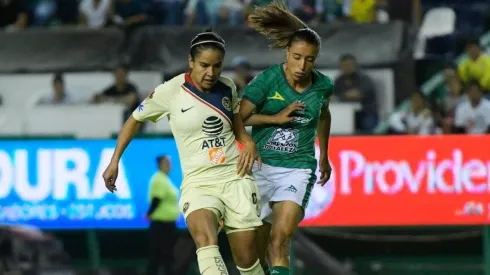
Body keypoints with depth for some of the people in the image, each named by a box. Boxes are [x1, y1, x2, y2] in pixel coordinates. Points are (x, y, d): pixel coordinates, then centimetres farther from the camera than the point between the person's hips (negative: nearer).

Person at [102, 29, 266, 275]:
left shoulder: (227, 88, 4)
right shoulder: (170, 91, -7)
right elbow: (135, 120, 8)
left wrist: (249, 142, 3)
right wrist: (114, 162, 6)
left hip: (236, 177, 3)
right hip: (197, 181, -3)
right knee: (206, 240, -32)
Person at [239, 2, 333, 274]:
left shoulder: (323, 85, 0)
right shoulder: (268, 80, -10)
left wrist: (324, 156, 32)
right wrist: (276, 118, -18)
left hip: (298, 169, 0)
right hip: (261, 167, 0)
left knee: (280, 240, -20)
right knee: (255, 249, 7)